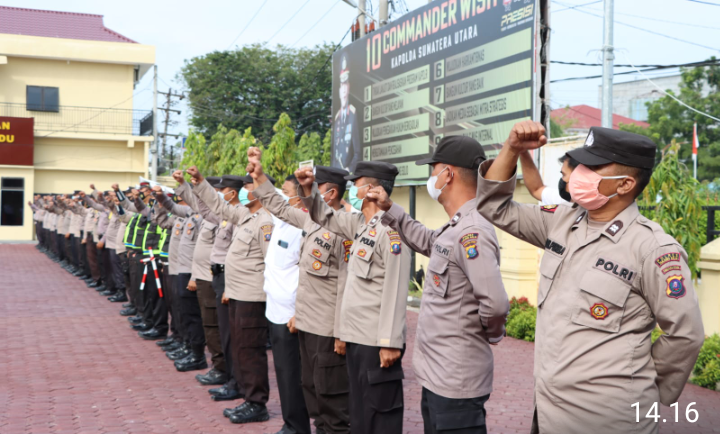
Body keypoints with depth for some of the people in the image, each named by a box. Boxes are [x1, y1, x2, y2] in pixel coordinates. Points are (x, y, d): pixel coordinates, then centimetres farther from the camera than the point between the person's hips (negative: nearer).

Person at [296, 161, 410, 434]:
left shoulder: (390, 229, -16)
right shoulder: (360, 224, 12)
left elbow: (395, 290, -20)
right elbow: (324, 217, 27)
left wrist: (390, 342, -22)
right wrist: (308, 188, 8)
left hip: (377, 342, -9)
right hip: (357, 337, 10)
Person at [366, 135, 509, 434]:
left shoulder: (472, 232, -24)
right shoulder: (455, 227, 9)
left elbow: (496, 303, -31)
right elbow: (427, 243, 30)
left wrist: (492, 333, -11)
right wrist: (389, 209, 24)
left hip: (456, 382, -10)